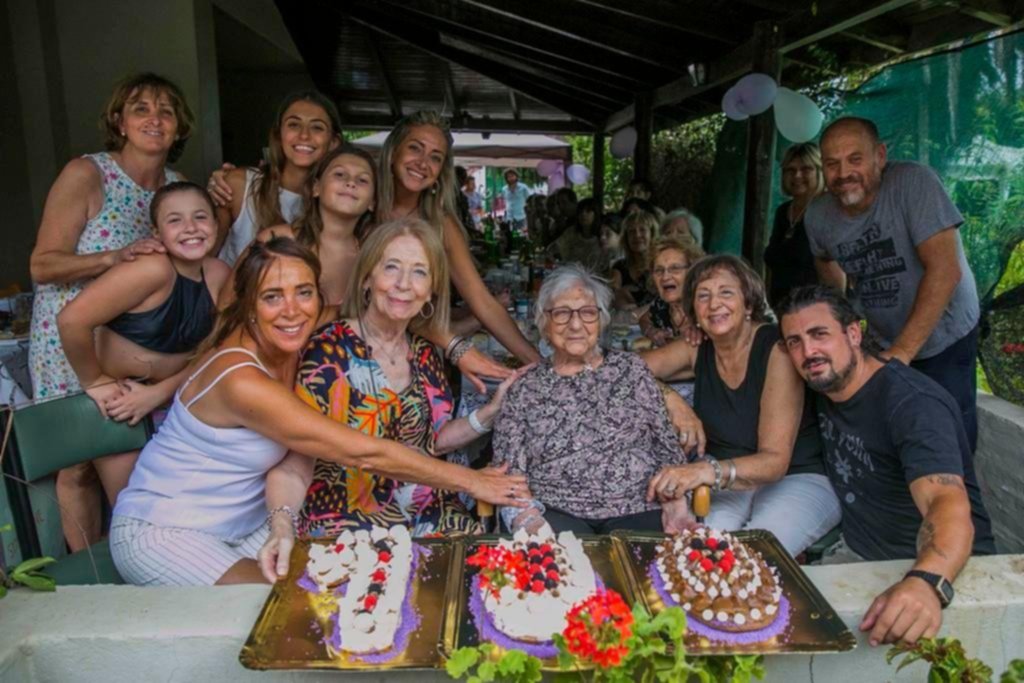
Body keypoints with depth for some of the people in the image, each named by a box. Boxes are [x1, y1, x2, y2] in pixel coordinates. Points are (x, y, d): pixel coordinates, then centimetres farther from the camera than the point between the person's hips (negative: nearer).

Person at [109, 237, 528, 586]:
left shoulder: (293, 351, -8)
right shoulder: (240, 379, -31)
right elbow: (362, 453, -31)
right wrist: (470, 481, -24)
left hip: (244, 522, 6)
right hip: (162, 534, -6)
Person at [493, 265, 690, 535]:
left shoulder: (631, 369, 12)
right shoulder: (524, 389, 8)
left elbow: (667, 445, 11)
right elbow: (508, 476, 3)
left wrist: (676, 501, -5)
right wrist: (529, 521, -15)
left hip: (639, 511, 2)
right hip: (557, 513, -1)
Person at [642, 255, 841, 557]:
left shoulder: (777, 350, -17)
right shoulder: (697, 349, -2)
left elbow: (775, 461, -23)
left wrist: (711, 471, -41)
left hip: (799, 478, -2)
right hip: (727, 480, 3)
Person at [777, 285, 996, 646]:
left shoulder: (913, 403, -22)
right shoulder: (825, 390, 0)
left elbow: (950, 505, -35)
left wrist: (927, 582, -53)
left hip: (941, 567, -5)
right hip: (856, 555, 6)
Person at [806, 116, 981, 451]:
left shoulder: (913, 182, -22)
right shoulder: (818, 216, -8)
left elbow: (945, 270, -28)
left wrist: (902, 351, -29)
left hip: (943, 340, -3)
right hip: (883, 344, 4)